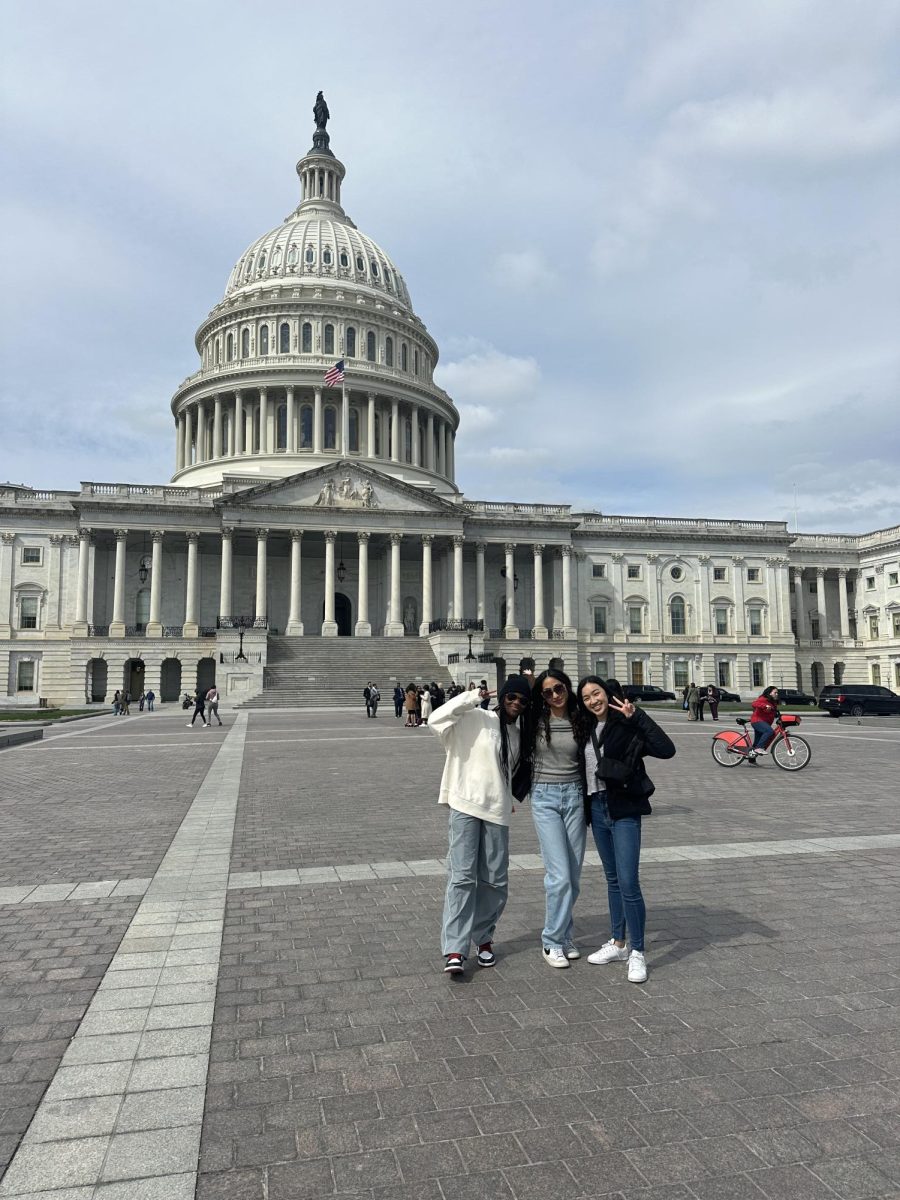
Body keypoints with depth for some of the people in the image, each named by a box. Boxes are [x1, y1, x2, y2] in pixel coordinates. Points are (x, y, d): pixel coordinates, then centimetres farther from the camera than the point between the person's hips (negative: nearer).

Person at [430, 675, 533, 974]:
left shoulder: (521, 734, 12)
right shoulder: (475, 718, -5)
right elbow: (436, 721, -19)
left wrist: (512, 798, 11)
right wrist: (471, 697, -17)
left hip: (497, 811, 5)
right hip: (466, 806, -5)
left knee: (496, 880, 7)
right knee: (462, 876, -9)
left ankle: (483, 938, 26)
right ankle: (455, 949, -5)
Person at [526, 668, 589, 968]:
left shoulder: (581, 722, 3)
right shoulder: (536, 721, -2)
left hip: (575, 797, 3)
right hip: (545, 798, -3)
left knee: (574, 875, 9)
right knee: (560, 875, -8)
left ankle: (564, 934, 27)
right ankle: (552, 941, 8)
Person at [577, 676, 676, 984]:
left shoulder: (627, 726, -11)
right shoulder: (587, 728, 7)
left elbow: (666, 749, -25)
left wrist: (636, 716, -27)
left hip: (624, 809, -7)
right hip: (596, 808, 7)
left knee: (628, 883, -8)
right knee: (612, 879, 17)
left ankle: (637, 953, 6)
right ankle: (618, 944, 29)